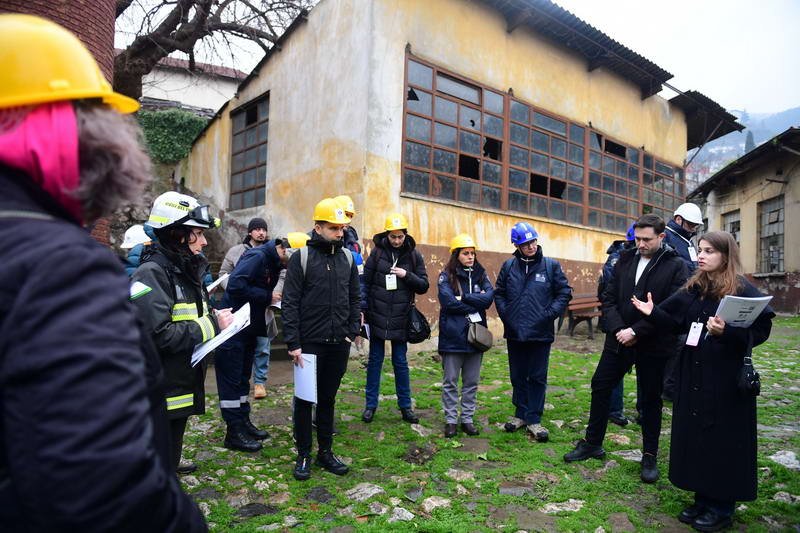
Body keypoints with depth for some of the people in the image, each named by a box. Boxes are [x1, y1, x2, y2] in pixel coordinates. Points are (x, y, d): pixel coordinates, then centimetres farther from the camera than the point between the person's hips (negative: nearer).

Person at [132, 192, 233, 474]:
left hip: (184, 383, 9)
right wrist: (211, 325, -21)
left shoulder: (189, 269, 10)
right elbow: (158, 334, -28)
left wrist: (214, 319, 0)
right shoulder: (151, 273, -19)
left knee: (172, 447, 25)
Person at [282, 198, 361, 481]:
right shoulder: (302, 257, -7)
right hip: (310, 342, -4)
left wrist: (352, 330, 4)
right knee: (305, 399, 8)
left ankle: (325, 452, 27)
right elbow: (290, 302, -9)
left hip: (339, 343, 4)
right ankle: (303, 455, 23)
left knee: (328, 398, 14)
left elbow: (354, 298, 12)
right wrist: (293, 343, -12)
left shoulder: (347, 257, 6)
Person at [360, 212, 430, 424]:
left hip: (401, 319, 0)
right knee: (375, 360, 9)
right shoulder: (377, 252, -2)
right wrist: (363, 308, -6)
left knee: (400, 362, 9)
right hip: (377, 316, 0)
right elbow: (365, 282, 0)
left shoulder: (413, 255, 1)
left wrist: (407, 275, -13)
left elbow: (423, 286, 2)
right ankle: (370, 405, 21)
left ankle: (405, 406, 21)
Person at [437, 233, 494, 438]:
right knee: (450, 381, 5)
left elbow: (489, 297, -7)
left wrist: (463, 297, -15)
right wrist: (475, 307, -10)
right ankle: (450, 420, 17)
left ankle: (467, 419, 24)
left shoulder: (481, 275, 9)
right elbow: (448, 301, -18)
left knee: (471, 382, 12)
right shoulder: (446, 276, -3)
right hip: (453, 336, -4)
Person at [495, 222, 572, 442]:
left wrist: (550, 314, -8)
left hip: (541, 333, -2)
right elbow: (499, 293, 10)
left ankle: (534, 419, 18)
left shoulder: (551, 265, -3)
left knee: (537, 378, 6)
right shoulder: (509, 266, 2)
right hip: (515, 333, 2)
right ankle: (520, 414, 29)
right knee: (518, 376, 14)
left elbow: (565, 292, 1)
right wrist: (505, 314, -2)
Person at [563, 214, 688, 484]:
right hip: (619, 339, 4)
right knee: (600, 386, 9)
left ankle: (650, 456, 27)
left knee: (650, 400, 9)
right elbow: (609, 298, 4)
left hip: (653, 345, -4)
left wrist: (636, 331, -19)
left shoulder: (675, 266, -8)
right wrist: (618, 329, -10)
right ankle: (592, 443, 26)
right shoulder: (625, 260, 4)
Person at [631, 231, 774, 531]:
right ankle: (703, 499, 29)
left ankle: (722, 508, 21)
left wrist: (727, 332, -33)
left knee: (723, 440, 4)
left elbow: (760, 330, -17)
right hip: (693, 377, 7)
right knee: (695, 436, 13)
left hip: (726, 380, -7)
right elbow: (676, 323, 9)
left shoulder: (743, 291, -10)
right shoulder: (694, 288, 9)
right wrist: (653, 313, -6)